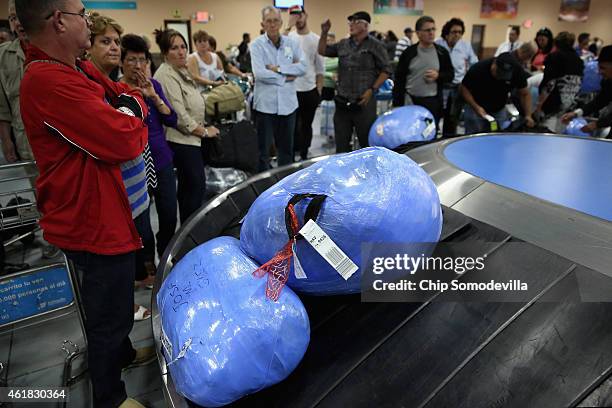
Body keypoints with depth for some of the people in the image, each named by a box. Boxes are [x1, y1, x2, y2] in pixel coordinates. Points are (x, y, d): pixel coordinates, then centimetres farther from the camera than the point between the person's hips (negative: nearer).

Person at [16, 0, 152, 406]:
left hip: (100, 211, 10)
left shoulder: (78, 69, 6)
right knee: (109, 313, 9)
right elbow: (128, 141, -28)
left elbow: (128, 97, 12)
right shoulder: (50, 82, -27)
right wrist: (130, 120, -7)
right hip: (93, 221, -10)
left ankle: (122, 352, 54)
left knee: (113, 299, 29)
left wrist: (127, 111, -10)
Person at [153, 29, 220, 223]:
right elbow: (179, 115, -21)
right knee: (196, 186, -7)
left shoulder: (181, 70, 14)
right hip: (182, 139, -10)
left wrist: (203, 127, 17)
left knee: (187, 186, 15)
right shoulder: (166, 75, -17)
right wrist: (204, 131, -12)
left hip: (190, 137, 10)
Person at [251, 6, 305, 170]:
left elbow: (303, 67, -4)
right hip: (265, 104, -3)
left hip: (288, 103, 3)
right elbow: (259, 73, -15)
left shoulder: (291, 43, 7)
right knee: (263, 147, 4)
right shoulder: (257, 44, -3)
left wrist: (278, 68, -12)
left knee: (287, 147, 13)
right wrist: (286, 77, -8)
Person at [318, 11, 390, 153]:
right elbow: (322, 51, 20)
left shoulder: (375, 46, -2)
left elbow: (386, 70, -3)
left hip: (364, 102, -4)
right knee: (341, 143, 10)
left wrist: (372, 90, -12)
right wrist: (324, 33, 6)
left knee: (367, 142, 4)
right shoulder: (343, 44, 11)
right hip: (342, 102, 5)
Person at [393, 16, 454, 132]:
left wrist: (438, 76, -13)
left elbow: (450, 75, 10)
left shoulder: (442, 52, 4)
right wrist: (397, 105, -4)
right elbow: (399, 80, 0)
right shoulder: (409, 52, 0)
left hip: (433, 102, 1)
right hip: (411, 101, -1)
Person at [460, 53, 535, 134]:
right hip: (476, 109, -3)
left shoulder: (518, 72, -18)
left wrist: (528, 116, -21)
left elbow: (525, 94, -8)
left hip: (500, 110, 3)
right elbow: (463, 88, -16)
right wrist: (476, 107, -27)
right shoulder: (478, 69, -26)